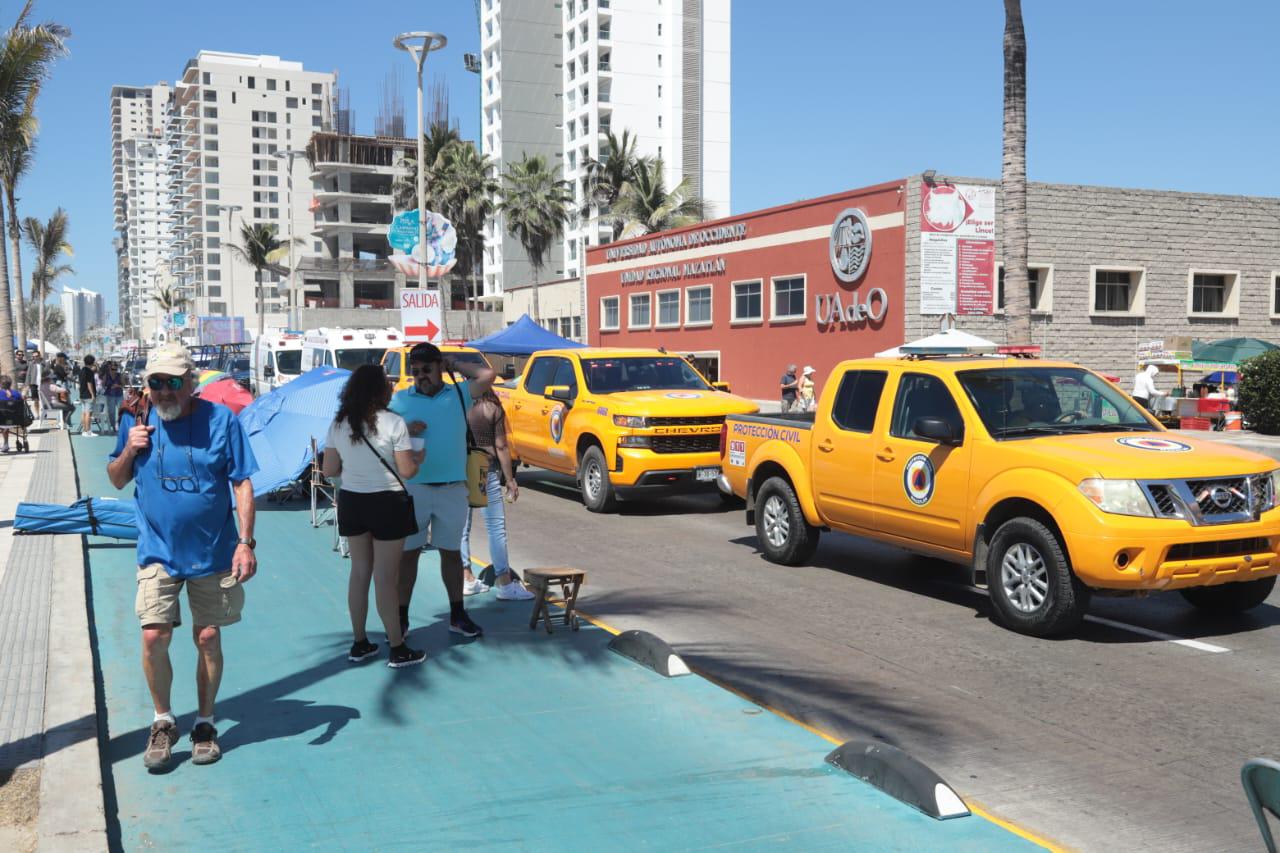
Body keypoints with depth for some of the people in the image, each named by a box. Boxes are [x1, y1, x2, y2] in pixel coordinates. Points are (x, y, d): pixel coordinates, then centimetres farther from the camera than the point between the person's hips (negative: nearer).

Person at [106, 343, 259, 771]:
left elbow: (242, 484, -6)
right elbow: (116, 480, 9)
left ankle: (205, 723, 25)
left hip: (213, 553, -1)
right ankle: (163, 721, 16)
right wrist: (129, 450, -12)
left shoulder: (221, 419, -8)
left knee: (208, 637, 7)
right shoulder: (136, 421, 0)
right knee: (153, 636, -6)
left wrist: (245, 542, -12)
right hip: (158, 552, 1)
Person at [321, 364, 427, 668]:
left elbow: (329, 469, 4)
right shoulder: (393, 422, -14)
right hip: (385, 503, -5)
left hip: (351, 501, 5)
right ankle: (397, 649, 12)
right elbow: (407, 471, -13)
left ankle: (359, 643, 25)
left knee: (359, 572, 16)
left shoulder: (338, 424, 1)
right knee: (385, 577, 1)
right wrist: (419, 458, 7)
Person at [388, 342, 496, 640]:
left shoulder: (458, 395, 7)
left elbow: (487, 375, -5)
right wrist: (405, 431, -14)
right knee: (408, 553, 4)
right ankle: (401, 618, 12)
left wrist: (455, 366, 3)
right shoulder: (400, 399, 5)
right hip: (413, 488, -1)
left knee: (451, 552, 11)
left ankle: (457, 615, 20)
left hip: (452, 488, 1)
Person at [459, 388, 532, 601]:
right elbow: (501, 447, -4)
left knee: (462, 528, 12)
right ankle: (505, 584, -2)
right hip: (486, 473, -3)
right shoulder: (494, 409, -4)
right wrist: (510, 480, 1)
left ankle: (466, 579, 20)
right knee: (496, 528, -1)